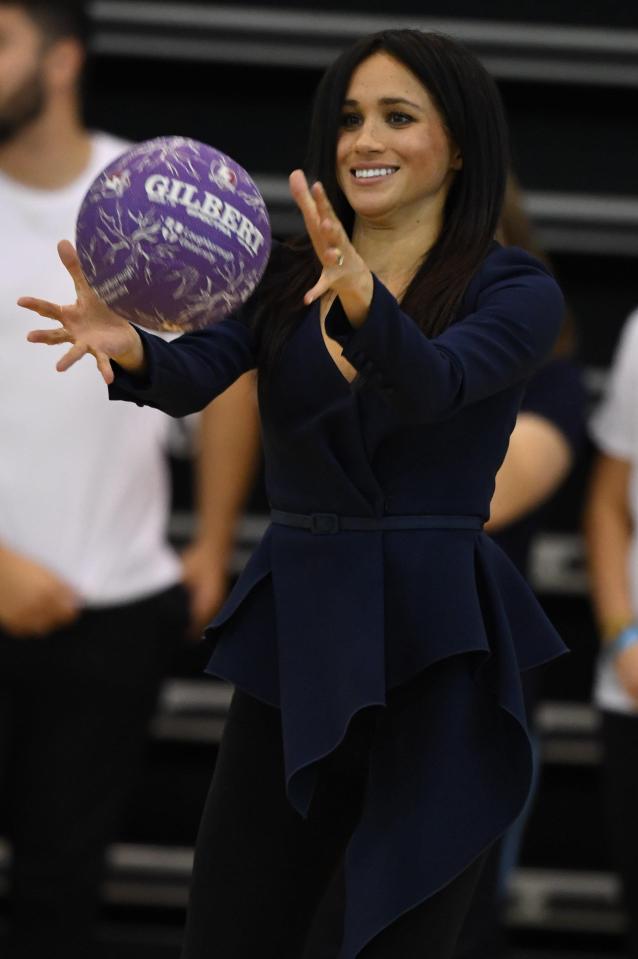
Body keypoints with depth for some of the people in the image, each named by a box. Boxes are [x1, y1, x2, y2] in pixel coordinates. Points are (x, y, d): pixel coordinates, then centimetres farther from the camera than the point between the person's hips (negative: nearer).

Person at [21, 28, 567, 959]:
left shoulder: (516, 290, -3)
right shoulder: (282, 277, 8)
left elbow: (430, 385, -23)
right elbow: (196, 375, -11)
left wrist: (363, 297, -44)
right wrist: (130, 351, -35)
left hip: (436, 661, -3)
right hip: (294, 642, 3)